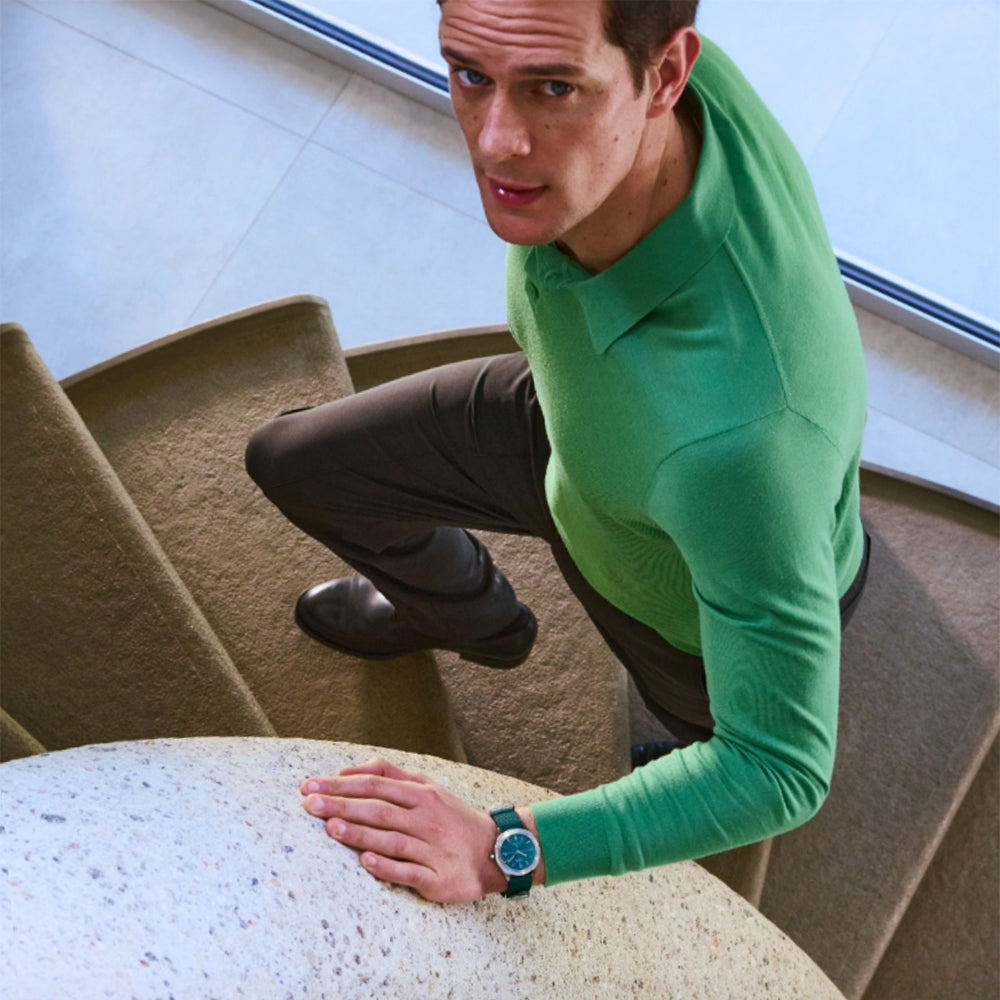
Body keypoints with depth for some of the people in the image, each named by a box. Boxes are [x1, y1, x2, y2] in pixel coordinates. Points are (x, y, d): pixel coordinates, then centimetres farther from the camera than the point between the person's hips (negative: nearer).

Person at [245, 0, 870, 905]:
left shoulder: (740, 424, -54)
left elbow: (780, 771, -40)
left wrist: (503, 852, -42)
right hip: (568, 425, 5)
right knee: (294, 466, 17)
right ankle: (472, 617, 47)